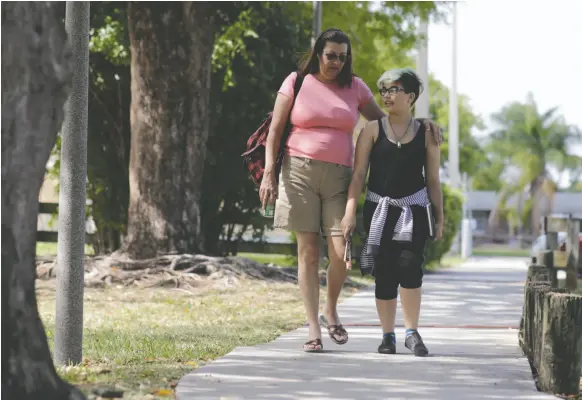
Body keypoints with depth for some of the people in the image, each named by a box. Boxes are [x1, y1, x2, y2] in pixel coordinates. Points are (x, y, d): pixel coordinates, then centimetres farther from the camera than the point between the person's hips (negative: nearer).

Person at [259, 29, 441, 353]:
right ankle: (314, 329, 4)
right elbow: (275, 131, 4)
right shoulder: (297, 83, 4)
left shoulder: (355, 88, 10)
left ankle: (331, 311, 18)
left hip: (338, 177, 2)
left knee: (341, 252, -10)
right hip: (299, 171, -1)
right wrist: (269, 174, -4)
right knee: (308, 251, -2)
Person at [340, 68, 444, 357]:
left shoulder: (426, 135, 5)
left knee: (410, 267, -15)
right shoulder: (373, 130, 4)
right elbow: (359, 173, 1)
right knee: (384, 273, 1)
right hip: (379, 208, 1)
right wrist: (350, 212, -6)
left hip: (414, 209, -1)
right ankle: (388, 335, 10)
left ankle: (412, 332, -7)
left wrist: (439, 219, 7)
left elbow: (433, 180, 9)